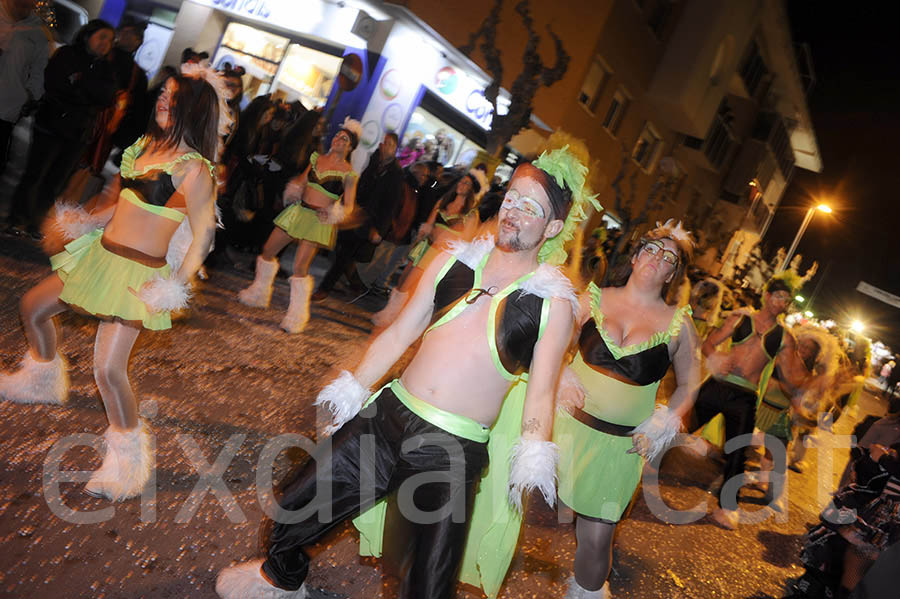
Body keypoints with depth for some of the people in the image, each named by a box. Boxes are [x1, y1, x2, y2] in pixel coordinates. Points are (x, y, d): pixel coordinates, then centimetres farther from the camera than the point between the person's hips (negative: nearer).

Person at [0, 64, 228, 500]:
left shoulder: (194, 169, -18)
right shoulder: (146, 144, 6)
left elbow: (203, 234, -18)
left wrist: (176, 287, -22)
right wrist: (87, 222, 16)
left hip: (140, 274, -9)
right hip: (101, 255, 9)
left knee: (108, 369, -13)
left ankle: (127, 457, 9)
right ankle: (44, 379, 51)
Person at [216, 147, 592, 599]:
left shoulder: (555, 301, -1)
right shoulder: (454, 260, 8)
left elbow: (541, 392, -3)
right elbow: (399, 333, 11)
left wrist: (532, 456, -17)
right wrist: (353, 389, 9)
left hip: (454, 453, -3)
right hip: (389, 415, 4)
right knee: (294, 508, 12)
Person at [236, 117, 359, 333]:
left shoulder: (348, 174, -8)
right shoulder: (316, 158, 8)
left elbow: (349, 206, -8)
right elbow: (302, 180, 18)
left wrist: (333, 214, -26)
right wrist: (294, 189, -3)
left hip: (320, 220, -6)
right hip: (299, 211, 6)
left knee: (300, 266, -15)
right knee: (268, 250, 9)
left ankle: (297, 315, 1)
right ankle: (259, 294, 31)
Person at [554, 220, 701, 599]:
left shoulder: (678, 323, 1)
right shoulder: (594, 298, 2)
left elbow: (689, 384, 10)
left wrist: (664, 424, -3)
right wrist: (561, 379, -9)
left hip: (620, 446, 0)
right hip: (569, 425, 1)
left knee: (596, 539, 2)